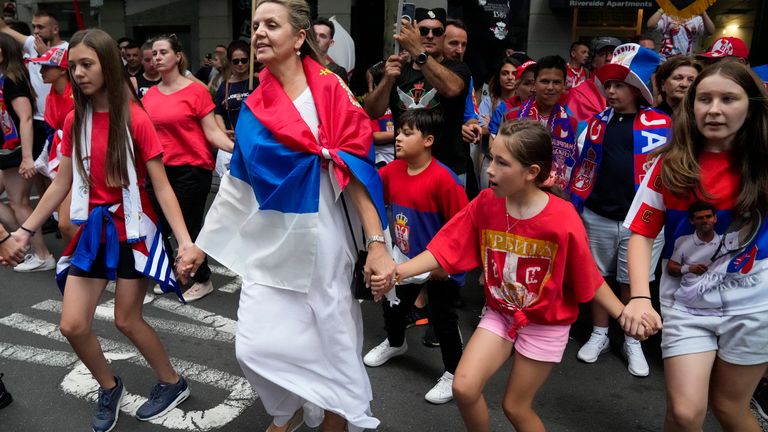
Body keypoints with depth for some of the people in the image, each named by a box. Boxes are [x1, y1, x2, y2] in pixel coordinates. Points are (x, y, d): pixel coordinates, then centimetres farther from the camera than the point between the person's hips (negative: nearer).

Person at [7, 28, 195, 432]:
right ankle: (109, 387, 30)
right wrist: (26, 229, 8)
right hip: (93, 229, 5)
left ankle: (173, 383, 30)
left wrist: (185, 241, -23)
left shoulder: (135, 119, -14)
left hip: (131, 230, -5)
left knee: (126, 319, 6)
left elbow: (161, 187, -15)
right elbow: (61, 183, 8)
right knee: (72, 325, 3)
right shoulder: (74, 121, 2)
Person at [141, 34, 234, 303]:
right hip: (160, 169, 6)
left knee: (189, 227, 1)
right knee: (158, 226, 9)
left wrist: (236, 149, -27)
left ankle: (203, 280, 21)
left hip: (191, 169, -5)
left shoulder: (196, 91, -9)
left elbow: (212, 132, -12)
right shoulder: (149, 94, 7)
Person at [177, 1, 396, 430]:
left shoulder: (330, 91, -7)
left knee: (332, 343, 6)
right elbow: (236, 184, 12)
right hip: (268, 243, 4)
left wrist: (377, 243, -18)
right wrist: (201, 244, 13)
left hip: (320, 238, -4)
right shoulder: (253, 108, 6)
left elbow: (356, 170, -11)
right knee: (255, 347, 5)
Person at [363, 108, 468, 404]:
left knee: (442, 319, 6)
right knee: (392, 305, 24)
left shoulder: (443, 178, -26)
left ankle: (454, 374, 27)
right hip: (404, 259, 7)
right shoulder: (393, 170, -5)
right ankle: (395, 343, 55)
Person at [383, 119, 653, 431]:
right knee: (464, 388, -7)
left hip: (545, 324, -3)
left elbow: (588, 277, -12)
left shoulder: (563, 220, -26)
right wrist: (396, 272, -25)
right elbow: (444, 251, -13)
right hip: (499, 313, 3)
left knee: (515, 406, 9)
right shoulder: (485, 204, -15)